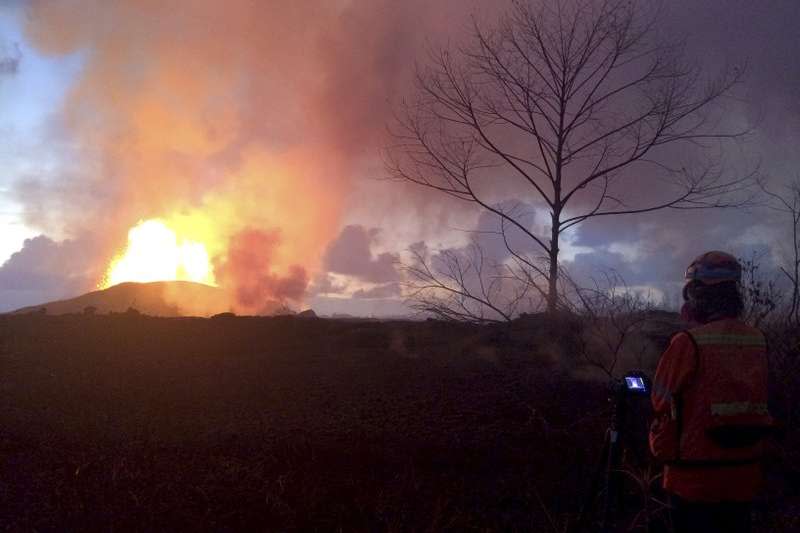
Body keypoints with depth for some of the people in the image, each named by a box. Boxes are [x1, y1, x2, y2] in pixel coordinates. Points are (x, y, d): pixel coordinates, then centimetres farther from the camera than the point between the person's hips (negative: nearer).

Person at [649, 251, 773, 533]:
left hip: (695, 478, -5)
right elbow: (756, 403, 5)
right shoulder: (758, 341, 0)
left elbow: (664, 406, -10)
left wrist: (663, 453, 6)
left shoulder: (688, 343, -16)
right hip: (744, 477, 5)